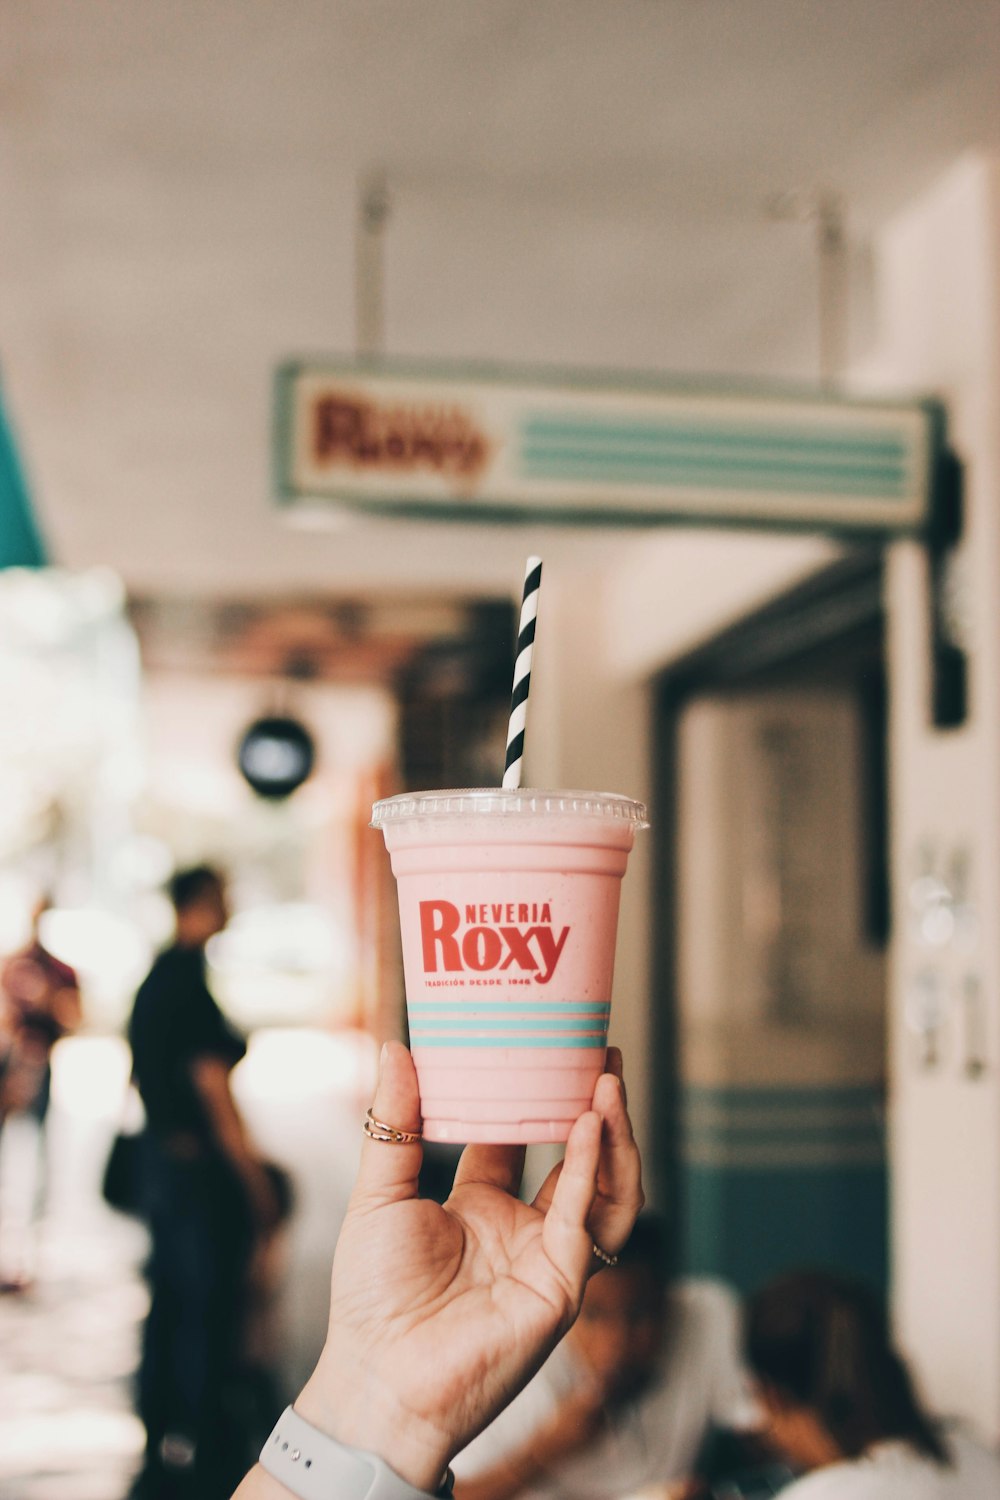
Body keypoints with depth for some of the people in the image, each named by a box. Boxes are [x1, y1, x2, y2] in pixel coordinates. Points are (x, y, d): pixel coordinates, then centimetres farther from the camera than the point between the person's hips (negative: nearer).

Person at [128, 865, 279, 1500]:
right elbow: (213, 1089, -19)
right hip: (202, 1166, -9)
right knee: (209, 1306, -2)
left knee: (170, 1302, 15)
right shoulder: (192, 985, -18)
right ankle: (201, 1448, 4)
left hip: (161, 1157, 9)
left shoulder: (154, 981, 10)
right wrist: (256, 1180, -14)